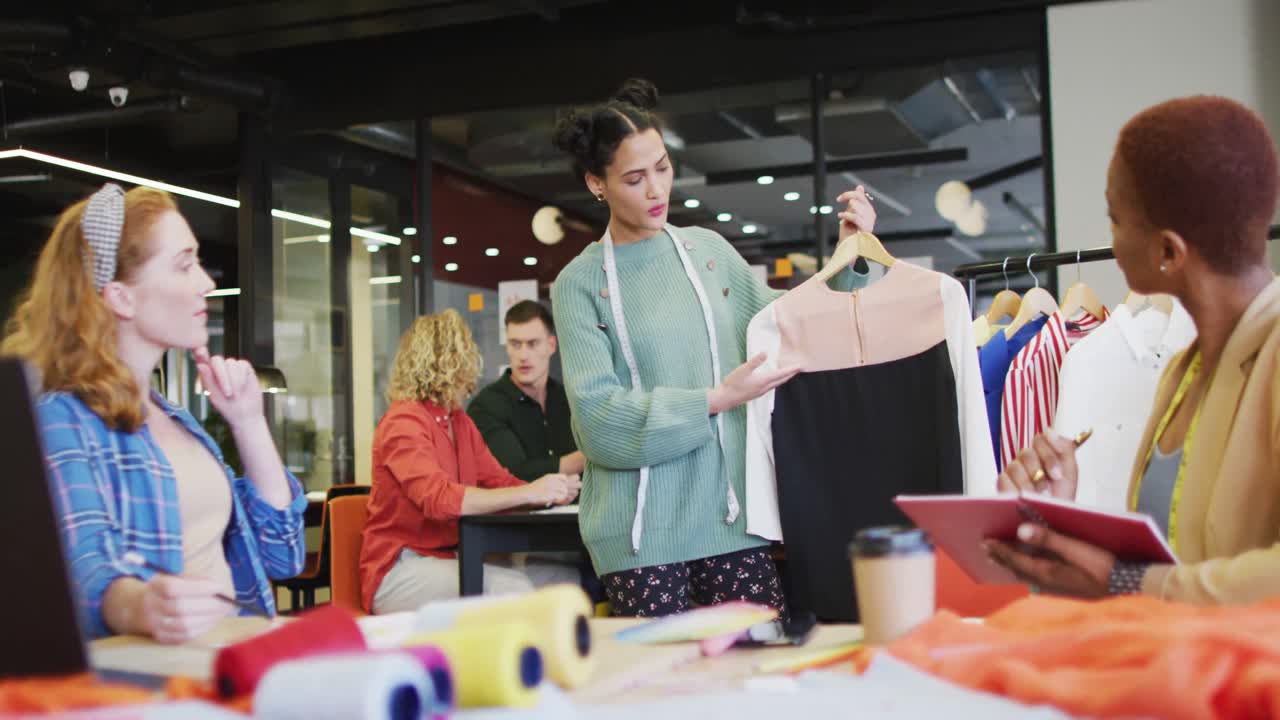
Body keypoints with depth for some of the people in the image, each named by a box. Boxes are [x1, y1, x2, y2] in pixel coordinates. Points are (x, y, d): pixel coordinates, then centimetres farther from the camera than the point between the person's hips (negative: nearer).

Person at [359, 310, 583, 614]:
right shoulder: (403, 422, -14)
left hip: (449, 558, 9)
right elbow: (438, 497, -29)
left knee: (566, 577, -2)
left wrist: (552, 491, -12)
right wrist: (528, 493, -32)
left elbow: (500, 482, 11)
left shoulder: (460, 422, 14)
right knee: (511, 590, -30)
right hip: (401, 569, -9)